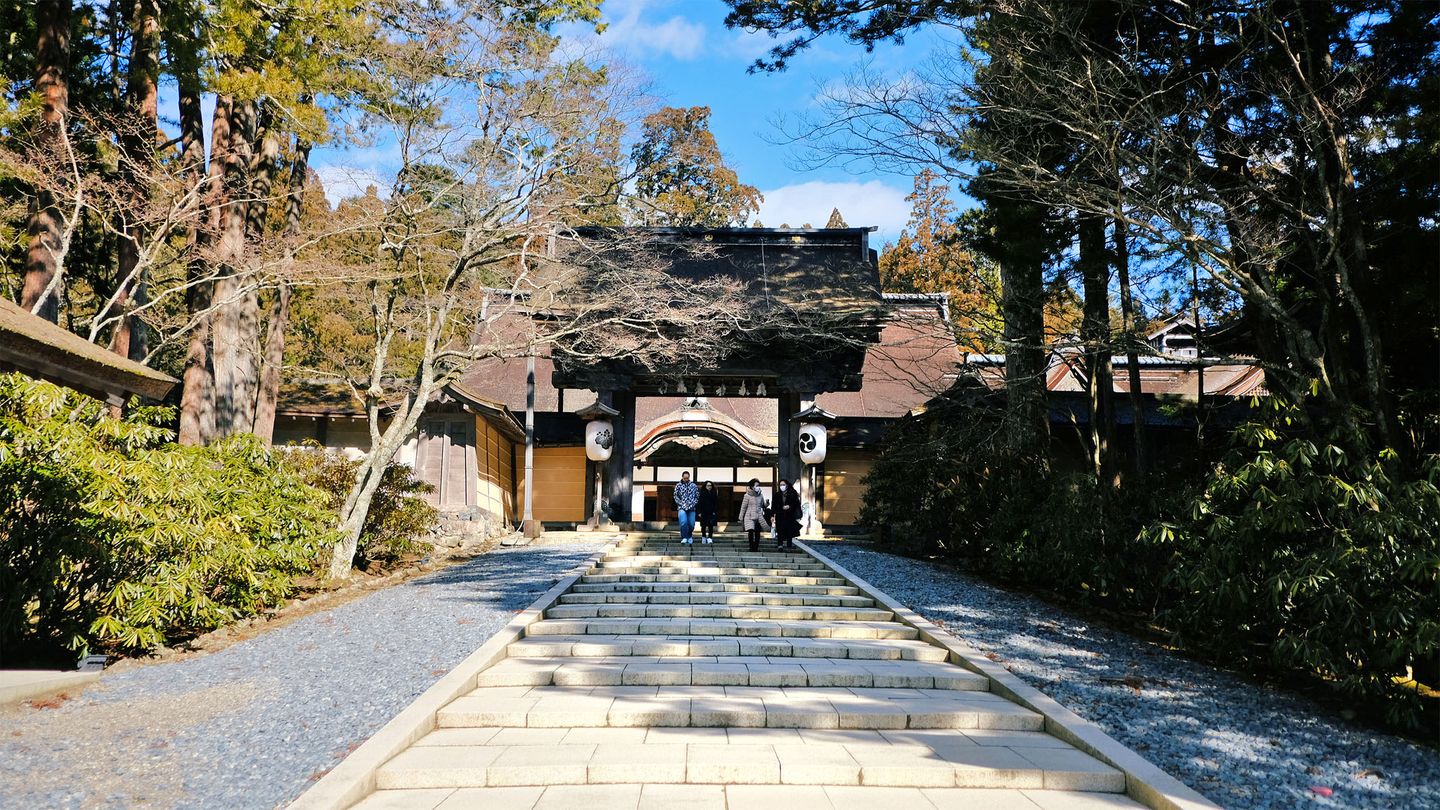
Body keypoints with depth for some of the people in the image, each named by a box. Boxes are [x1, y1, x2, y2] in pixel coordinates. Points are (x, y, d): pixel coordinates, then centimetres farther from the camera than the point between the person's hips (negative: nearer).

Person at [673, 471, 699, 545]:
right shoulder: (678, 486, 5)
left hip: (691, 508, 2)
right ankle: (684, 538, -14)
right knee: (683, 522, -20)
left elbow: (697, 497, 9)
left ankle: (690, 537, 26)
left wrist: (692, 504, -4)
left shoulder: (693, 486, 8)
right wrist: (682, 504, -6)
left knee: (691, 524, 1)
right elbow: (676, 497, 5)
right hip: (682, 508, -1)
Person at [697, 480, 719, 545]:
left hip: (711, 513, 1)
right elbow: (699, 503, -4)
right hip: (703, 513, -1)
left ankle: (710, 538, -9)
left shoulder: (714, 494, 4)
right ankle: (703, 537, 24)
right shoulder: (701, 494, -3)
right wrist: (699, 512, -8)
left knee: (711, 525, -9)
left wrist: (715, 512, -3)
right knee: (703, 526, 8)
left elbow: (716, 504, 6)